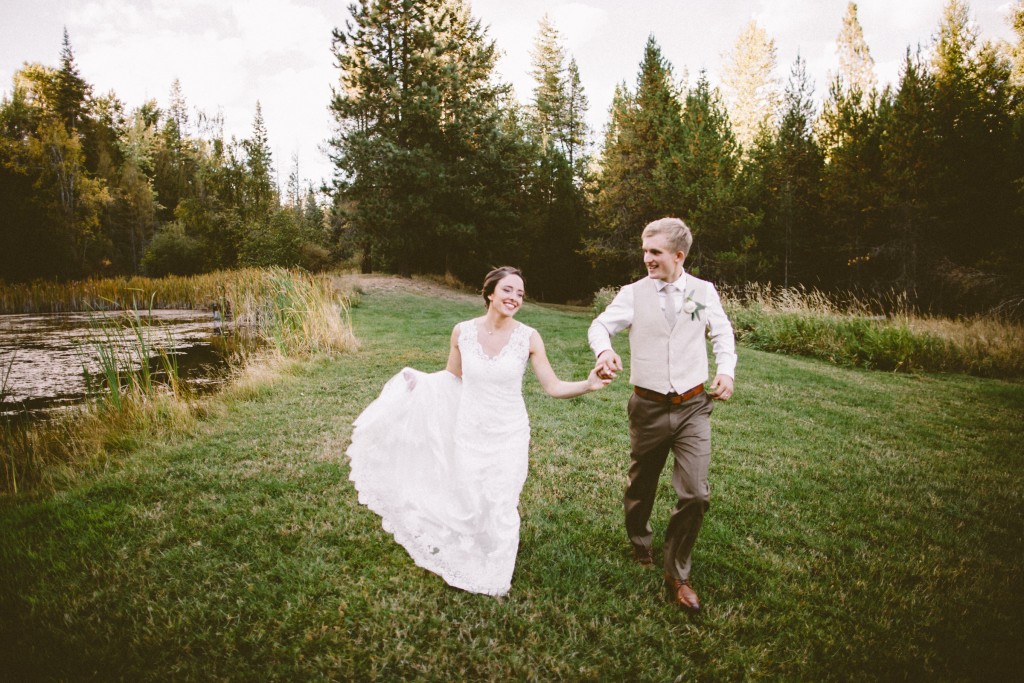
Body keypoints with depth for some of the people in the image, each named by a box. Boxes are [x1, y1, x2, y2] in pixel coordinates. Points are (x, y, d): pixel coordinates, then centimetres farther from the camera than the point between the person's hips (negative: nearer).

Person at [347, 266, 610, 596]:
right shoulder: (463, 332, -8)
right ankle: (464, 565, 44)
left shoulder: (528, 337, -13)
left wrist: (589, 384, -26)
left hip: (509, 436, -1)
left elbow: (554, 387, -11)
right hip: (469, 433, 1)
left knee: (502, 508, 7)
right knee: (467, 504, 13)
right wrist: (418, 380, -3)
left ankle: (494, 579, 33)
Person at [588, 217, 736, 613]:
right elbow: (600, 325, -2)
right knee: (641, 486, 15)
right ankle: (640, 543, 46)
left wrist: (726, 371, -2)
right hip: (649, 408, 0)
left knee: (695, 494, -6)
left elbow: (723, 334, 14)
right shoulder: (633, 294, -2)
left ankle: (676, 576, 12)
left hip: (693, 407, 0)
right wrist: (604, 350, -24)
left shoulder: (704, 292, 3)